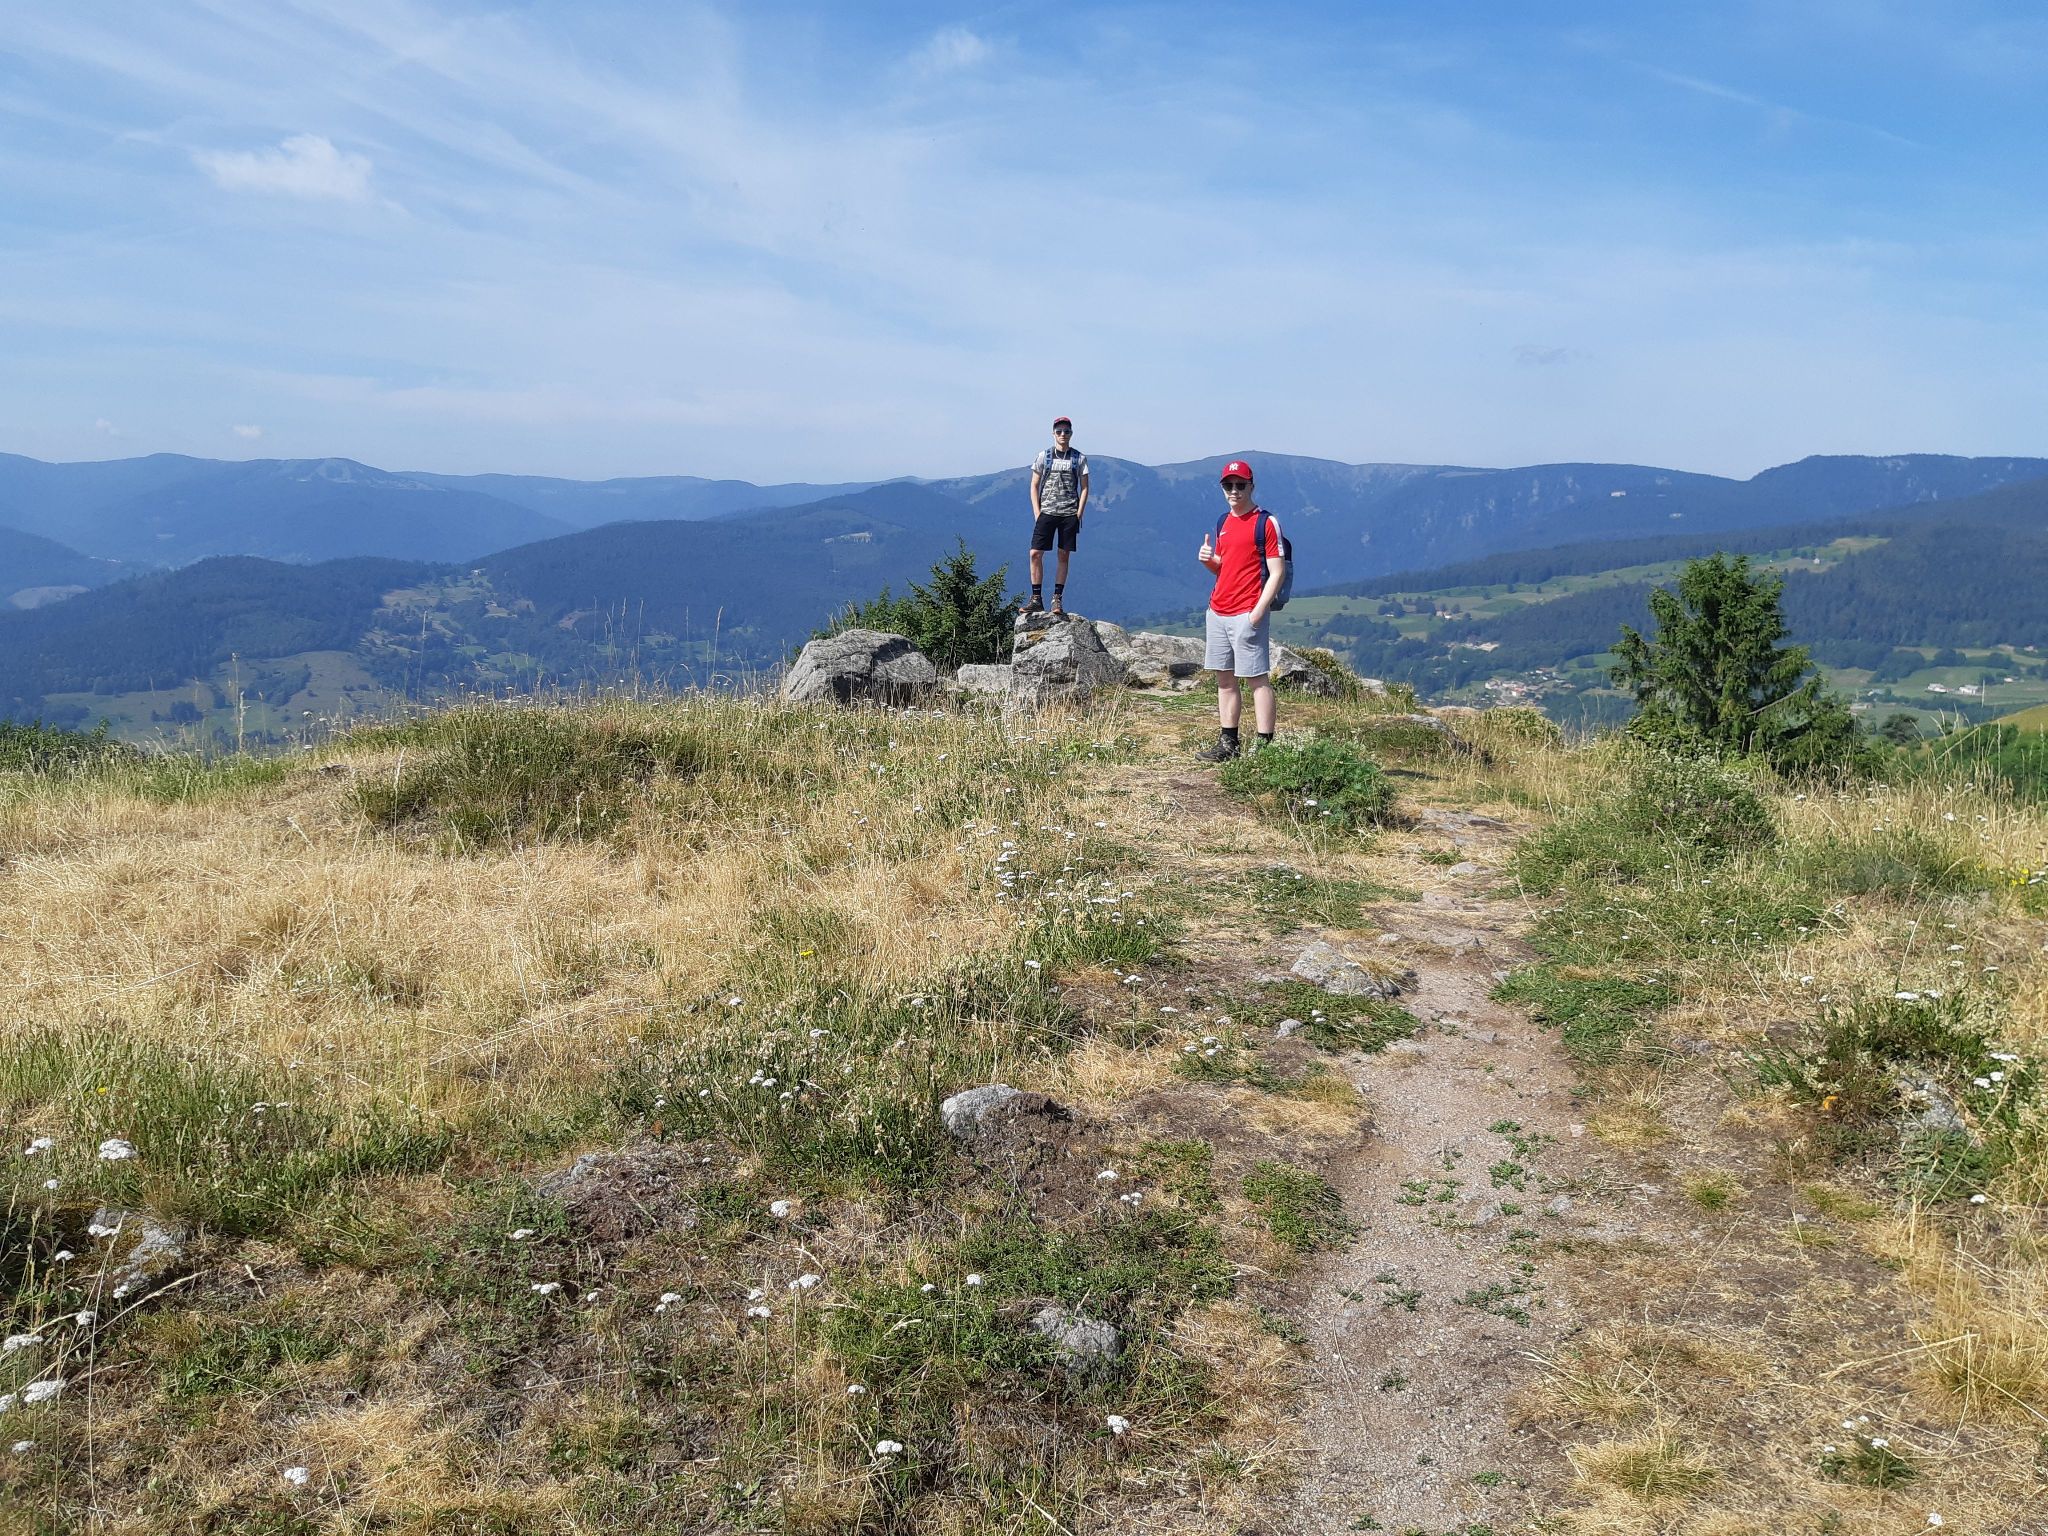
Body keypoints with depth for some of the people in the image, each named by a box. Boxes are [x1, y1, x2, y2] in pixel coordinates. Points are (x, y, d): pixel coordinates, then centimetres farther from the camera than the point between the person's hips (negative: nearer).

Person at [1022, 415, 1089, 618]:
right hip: (1046, 512, 0)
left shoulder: (1079, 458, 5)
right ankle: (1036, 599, 1)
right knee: (1035, 554, -7)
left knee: (1064, 556, 2)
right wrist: (1037, 513, -1)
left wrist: (1079, 514, -3)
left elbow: (1084, 488, 7)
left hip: (1069, 514, 0)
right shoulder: (1043, 456, 5)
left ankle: (1057, 599, 9)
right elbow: (1034, 486, 8)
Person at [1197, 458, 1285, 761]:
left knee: (1257, 678, -8)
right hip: (1217, 611, 8)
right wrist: (1209, 560, 3)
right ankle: (1228, 744, 17)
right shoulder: (1223, 522, 17)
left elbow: (1277, 571, -11)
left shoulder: (1266, 522, -6)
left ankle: (1265, 746, -7)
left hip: (1247, 614, -8)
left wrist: (1258, 611, -19)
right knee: (1225, 679, 10)